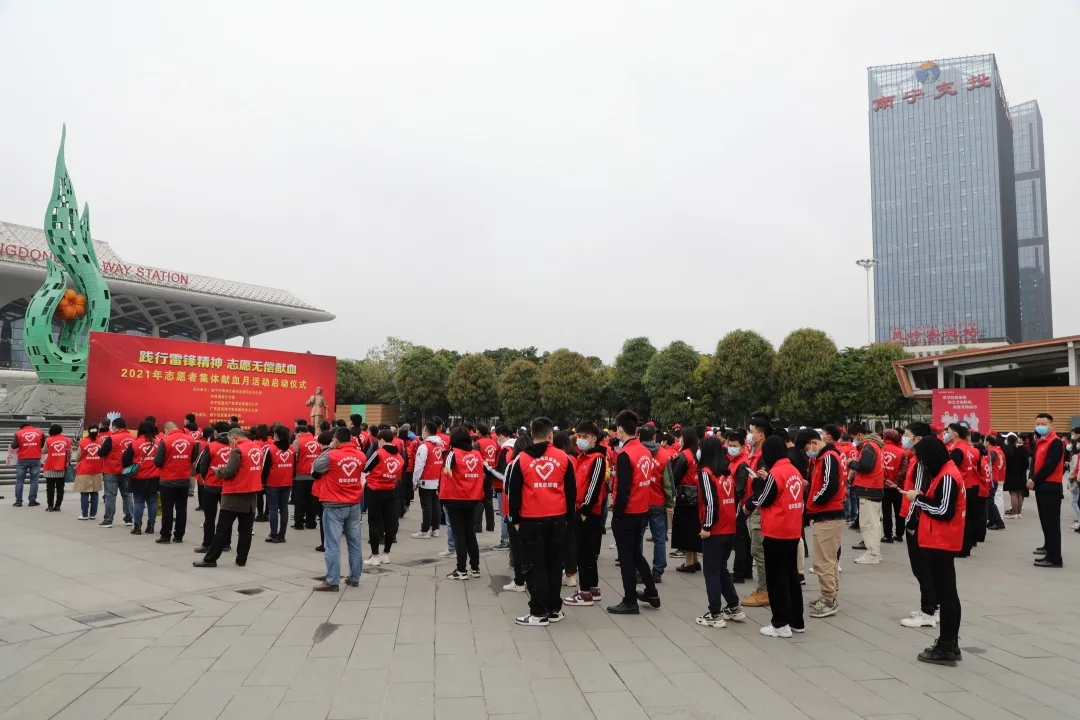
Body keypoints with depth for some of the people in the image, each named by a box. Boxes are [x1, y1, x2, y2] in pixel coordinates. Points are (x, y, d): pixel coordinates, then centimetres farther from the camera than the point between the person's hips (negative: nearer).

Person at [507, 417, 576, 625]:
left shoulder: (521, 459, -4)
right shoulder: (563, 457, 2)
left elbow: (513, 492, -2)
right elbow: (571, 490, 8)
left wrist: (515, 519, 9)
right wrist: (568, 515, 19)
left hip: (531, 520, -3)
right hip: (557, 519, 3)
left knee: (535, 566, 4)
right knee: (554, 564, 13)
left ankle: (539, 613, 6)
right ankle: (554, 610, 20)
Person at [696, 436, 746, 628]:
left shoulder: (706, 471, -13)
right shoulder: (728, 470, 7)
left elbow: (711, 502, -19)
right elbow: (736, 497, 9)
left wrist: (707, 526, -12)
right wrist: (732, 518, 16)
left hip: (714, 530, -7)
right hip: (730, 529, 7)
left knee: (711, 571, 3)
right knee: (722, 568, 20)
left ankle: (715, 615, 6)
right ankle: (734, 608, 25)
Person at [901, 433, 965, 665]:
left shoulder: (947, 476, -18)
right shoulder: (945, 472, 12)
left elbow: (944, 511, -23)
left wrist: (918, 499, -13)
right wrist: (922, 498, 3)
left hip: (941, 543, -11)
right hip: (940, 542, 11)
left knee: (944, 594, -4)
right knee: (948, 593, 15)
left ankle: (945, 648, 3)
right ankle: (950, 644, 23)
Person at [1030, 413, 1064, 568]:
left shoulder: (1056, 442, -12)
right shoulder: (1039, 442, 16)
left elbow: (1050, 466, -19)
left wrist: (1034, 480, -14)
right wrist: (1032, 479, 2)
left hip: (1051, 486, -9)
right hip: (1042, 485, 9)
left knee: (1051, 522, -8)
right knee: (1045, 520, 20)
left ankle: (1054, 558, -6)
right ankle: (1049, 547, 36)